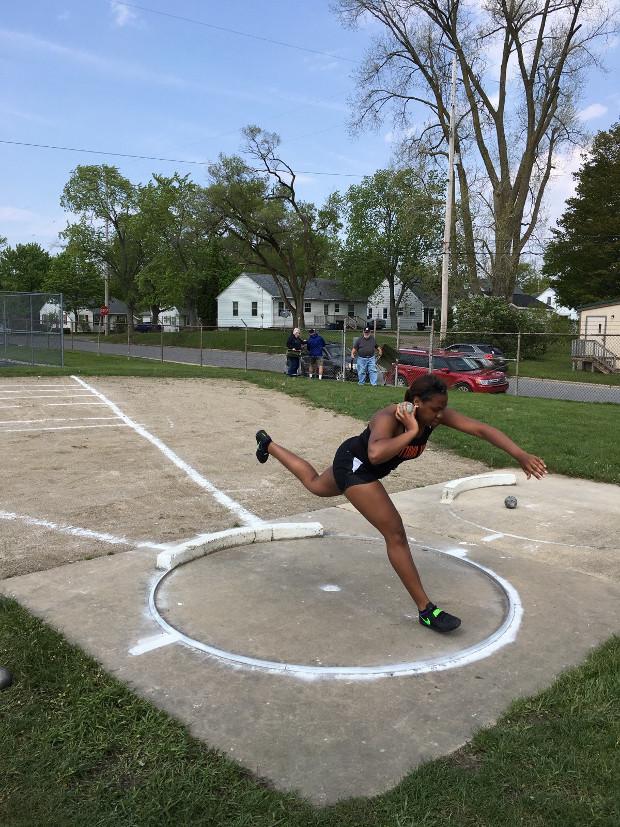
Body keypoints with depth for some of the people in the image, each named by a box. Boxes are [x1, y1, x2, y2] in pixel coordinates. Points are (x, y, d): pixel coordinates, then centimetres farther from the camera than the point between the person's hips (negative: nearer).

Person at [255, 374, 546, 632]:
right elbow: (376, 455, -58)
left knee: (315, 485, 35)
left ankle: (268, 444, 55)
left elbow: (482, 429, -27)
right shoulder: (389, 418, -38)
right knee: (395, 534, -10)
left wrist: (519, 454, -38)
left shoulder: (437, 415, -20)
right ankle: (426, 609, 0)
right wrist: (412, 432, -46)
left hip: (359, 464, 8)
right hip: (353, 465, -8)